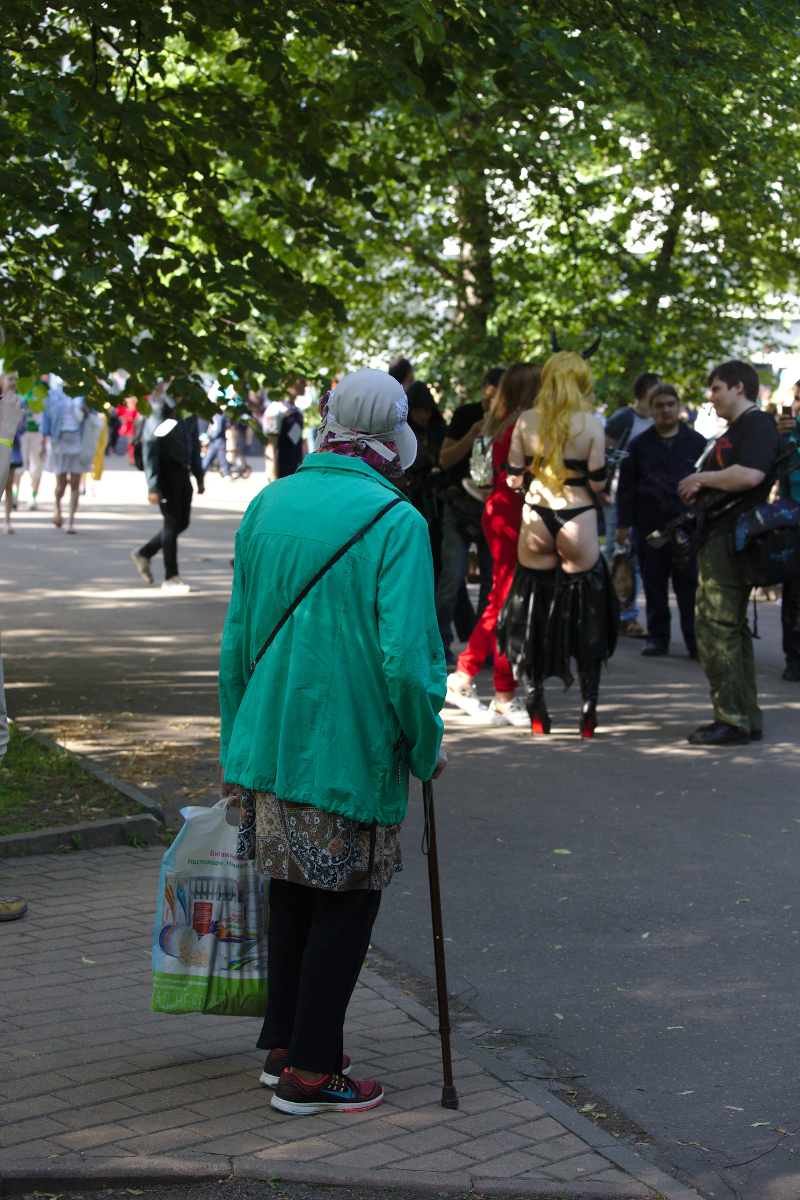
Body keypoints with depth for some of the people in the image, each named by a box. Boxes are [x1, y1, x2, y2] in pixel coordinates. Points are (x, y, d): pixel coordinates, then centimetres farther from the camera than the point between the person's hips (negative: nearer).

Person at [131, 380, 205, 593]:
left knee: (182, 522, 12)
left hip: (183, 472, 7)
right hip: (167, 472, -7)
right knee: (172, 522, -3)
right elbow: (149, 450, -14)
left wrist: (199, 477, 17)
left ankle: (144, 553, 30)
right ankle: (171, 578, 8)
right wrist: (153, 486, -17)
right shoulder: (159, 413, -13)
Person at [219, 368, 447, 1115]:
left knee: (291, 894, 20)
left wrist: (237, 749, 19)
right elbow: (404, 654, -21)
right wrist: (427, 745, -6)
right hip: (352, 750, -6)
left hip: (270, 744, 6)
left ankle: (282, 1045, 30)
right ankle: (309, 1072, 13)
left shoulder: (266, 507, 5)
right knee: (343, 906, 6)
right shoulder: (394, 521, -14)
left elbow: (237, 640, 11)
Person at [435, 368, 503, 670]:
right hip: (462, 503, -2)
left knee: (494, 578, 2)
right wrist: (472, 435, -16)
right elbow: (444, 460, -3)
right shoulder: (465, 415, 1)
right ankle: (440, 645, -5)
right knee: (452, 576, -10)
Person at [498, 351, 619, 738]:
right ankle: (588, 708, 8)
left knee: (533, 611, 12)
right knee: (586, 614, 8)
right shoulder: (591, 424, -6)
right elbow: (597, 482, -7)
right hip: (577, 520, -2)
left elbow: (512, 477, 4)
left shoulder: (526, 422, 2)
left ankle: (536, 705, 11)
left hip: (535, 517, 2)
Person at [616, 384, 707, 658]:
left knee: (689, 584, -4)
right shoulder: (640, 445, 11)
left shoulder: (697, 443, 10)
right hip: (649, 527, 1)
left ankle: (695, 641, 1)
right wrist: (623, 523, 3)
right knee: (654, 585, 5)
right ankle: (657, 638, 13)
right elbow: (626, 486, 10)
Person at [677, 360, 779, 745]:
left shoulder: (758, 424, -11)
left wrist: (702, 478, -14)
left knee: (715, 627, -13)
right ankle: (747, 720, 17)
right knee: (731, 629, 12)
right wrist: (697, 492, 11)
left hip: (733, 539, -11)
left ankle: (733, 721, -10)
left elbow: (750, 474, -27)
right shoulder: (732, 431, 23)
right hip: (719, 540, 11)